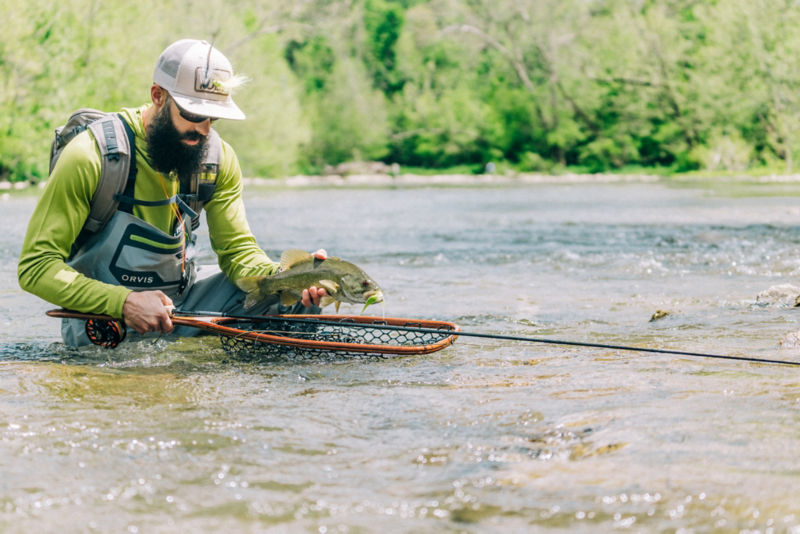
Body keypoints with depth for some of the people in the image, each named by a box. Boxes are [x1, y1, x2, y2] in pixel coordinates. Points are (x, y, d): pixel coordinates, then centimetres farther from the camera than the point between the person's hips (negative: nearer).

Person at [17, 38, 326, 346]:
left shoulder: (219, 157, -1)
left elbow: (237, 249, -1)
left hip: (183, 305, 5)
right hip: (104, 320, -5)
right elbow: (36, 266, -21)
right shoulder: (91, 156, -19)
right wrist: (124, 302, -35)